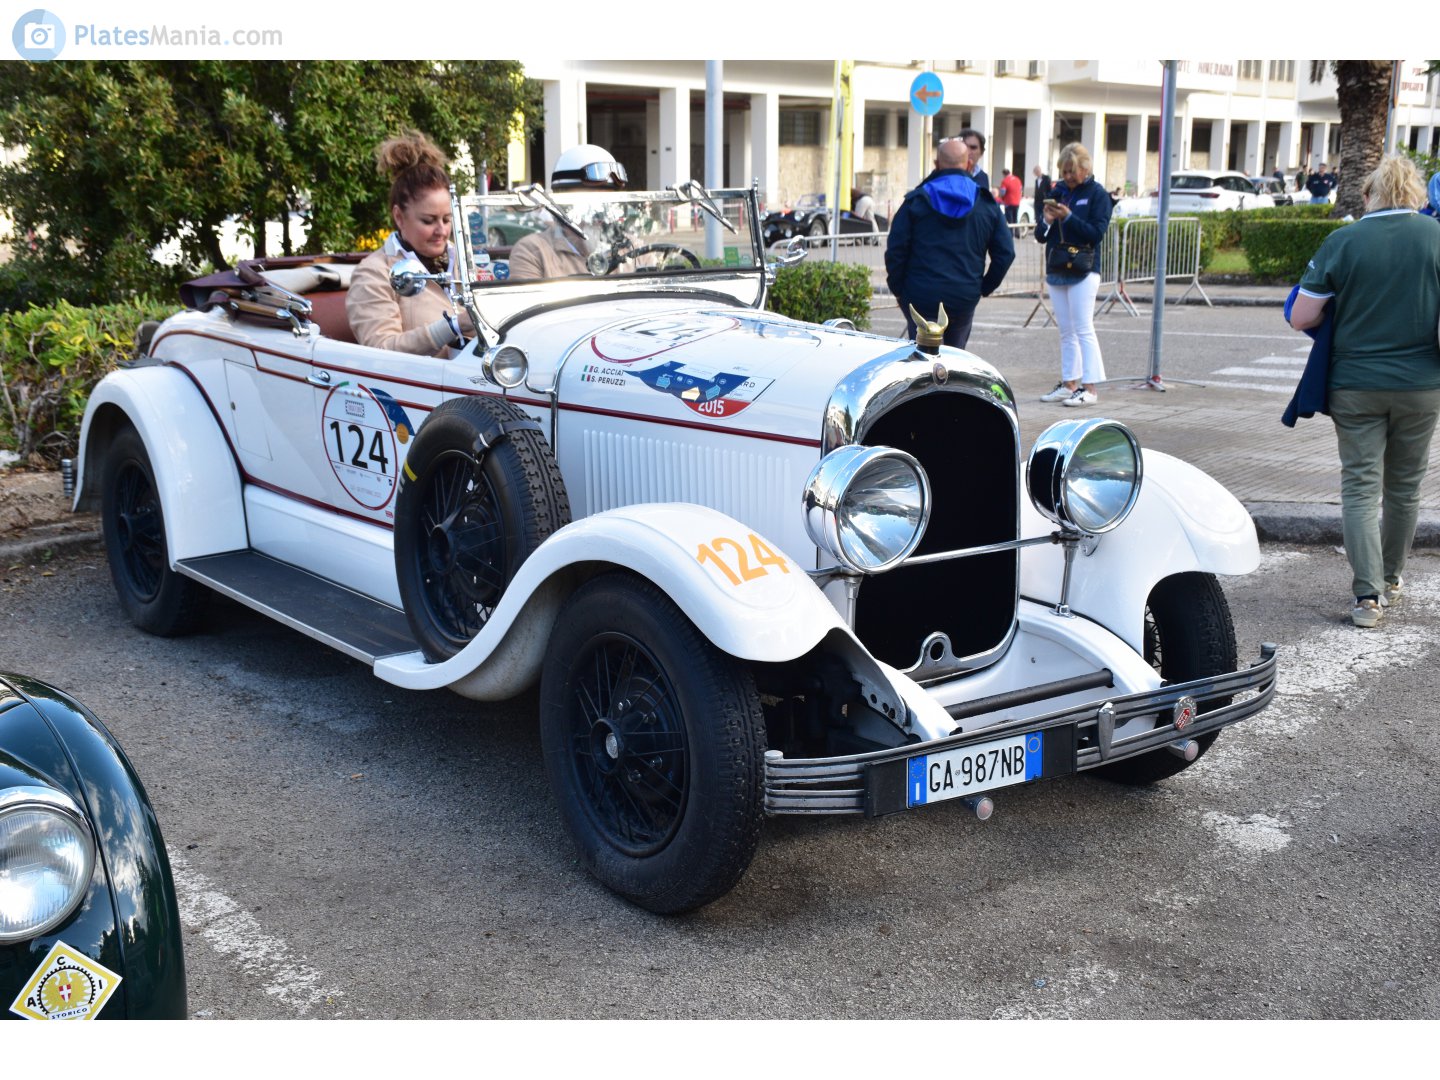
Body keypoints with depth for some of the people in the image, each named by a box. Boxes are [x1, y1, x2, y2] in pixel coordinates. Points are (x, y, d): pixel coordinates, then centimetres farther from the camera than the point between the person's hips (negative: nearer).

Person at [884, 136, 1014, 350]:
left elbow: (895, 249, -5)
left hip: (920, 298, -2)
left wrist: (897, 289, 5)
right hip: (965, 298, 2)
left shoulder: (916, 200, -2)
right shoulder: (986, 204, 5)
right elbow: (1006, 252, 4)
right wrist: (984, 288, 13)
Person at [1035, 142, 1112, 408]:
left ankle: (1090, 388, -5)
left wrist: (1069, 217, -22)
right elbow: (1041, 236, 11)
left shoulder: (1097, 194, -3)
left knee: (1084, 331, -7)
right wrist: (1047, 222, -10)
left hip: (1083, 273, -6)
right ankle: (1069, 384, 16)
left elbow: (1097, 233, -13)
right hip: (1056, 271, 6)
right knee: (1066, 333, 10)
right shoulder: (1057, 192, 12)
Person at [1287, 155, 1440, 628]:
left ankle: (1367, 593, -4)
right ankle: (1390, 580, 32)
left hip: (1355, 385, -1)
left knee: (1360, 487, 4)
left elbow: (1300, 318, -7)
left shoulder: (1342, 242, -7)